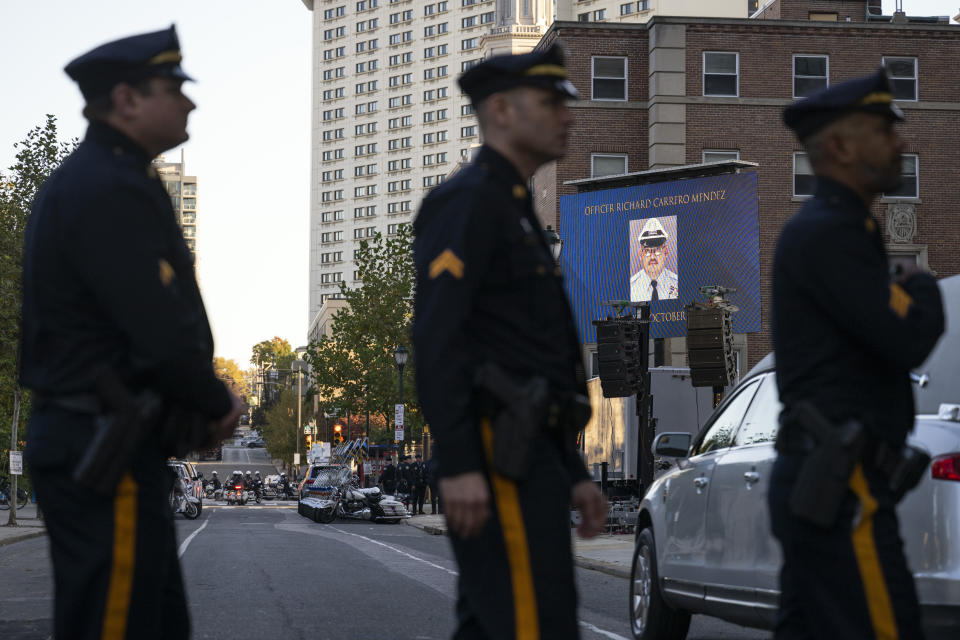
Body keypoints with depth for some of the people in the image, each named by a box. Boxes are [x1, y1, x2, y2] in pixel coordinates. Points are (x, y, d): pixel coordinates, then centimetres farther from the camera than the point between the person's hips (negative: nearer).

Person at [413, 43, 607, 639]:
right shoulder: (467, 200, -7)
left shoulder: (520, 212, 24)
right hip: (499, 456, -10)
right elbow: (435, 338, -18)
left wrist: (574, 473, 21)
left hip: (532, 457, 10)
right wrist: (458, 465, -25)